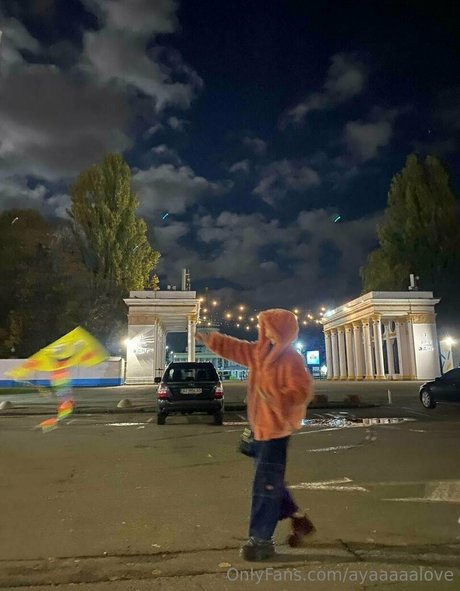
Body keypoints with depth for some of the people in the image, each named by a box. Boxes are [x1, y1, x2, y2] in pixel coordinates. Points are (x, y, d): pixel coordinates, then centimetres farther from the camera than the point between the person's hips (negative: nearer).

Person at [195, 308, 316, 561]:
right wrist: (209, 338, 7)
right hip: (260, 426, 9)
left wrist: (277, 398, -33)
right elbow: (234, 348, 13)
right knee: (270, 481, 19)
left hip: (276, 428, -9)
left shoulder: (291, 359, -17)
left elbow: (302, 391, -20)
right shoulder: (260, 352, 8)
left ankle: (261, 539, 11)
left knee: (265, 483, -2)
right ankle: (298, 519, 35)